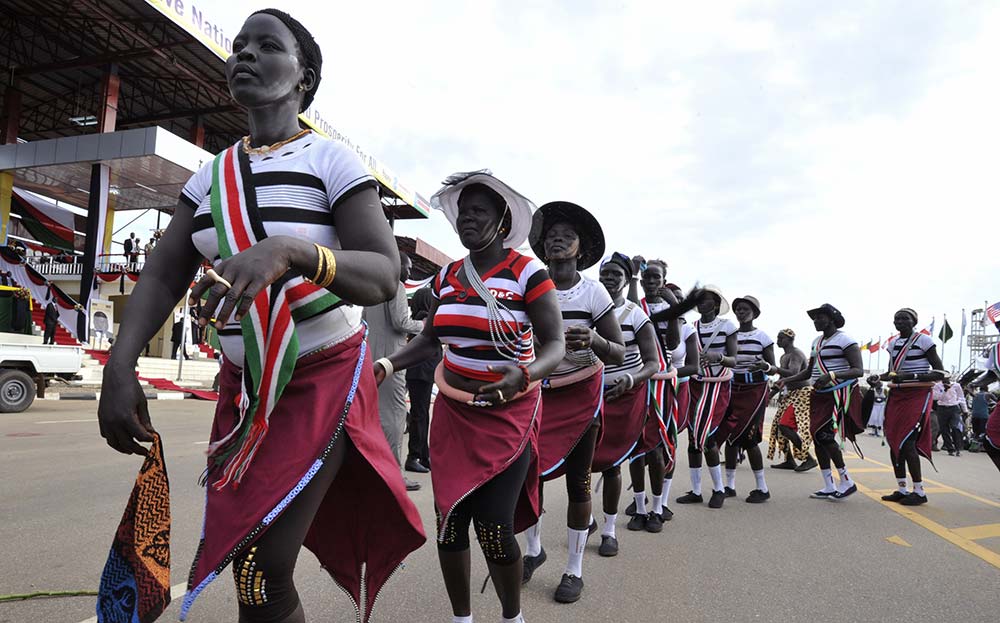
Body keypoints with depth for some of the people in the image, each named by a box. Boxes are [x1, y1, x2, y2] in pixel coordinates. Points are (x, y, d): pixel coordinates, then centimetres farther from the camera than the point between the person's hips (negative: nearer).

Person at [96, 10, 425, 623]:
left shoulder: (333, 161, -10)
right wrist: (120, 366, -15)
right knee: (244, 563, 13)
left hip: (325, 380, -6)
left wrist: (287, 250, -40)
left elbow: (384, 276, -22)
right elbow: (162, 277, 2)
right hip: (244, 384, 6)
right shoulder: (211, 175, 8)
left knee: (260, 571, -11)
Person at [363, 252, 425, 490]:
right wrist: (423, 325, 2)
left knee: (374, 412, 13)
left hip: (371, 358, 9)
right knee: (395, 413, -5)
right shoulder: (396, 286, -7)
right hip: (390, 357, -9)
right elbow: (401, 323, -15)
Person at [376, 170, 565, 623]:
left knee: (493, 527, -6)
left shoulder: (528, 273, -10)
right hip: (453, 413, 4)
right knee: (450, 521, 4)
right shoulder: (447, 276, 5)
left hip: (508, 414, -4)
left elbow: (554, 343, -13)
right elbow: (429, 339, 10)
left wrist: (524, 373, -33)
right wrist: (387, 365, -6)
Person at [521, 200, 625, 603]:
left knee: (577, 482, 5)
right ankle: (534, 550, 27)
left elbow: (619, 354, -7)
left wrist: (594, 341, -28)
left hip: (580, 396, -1)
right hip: (538, 392, 2)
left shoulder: (593, 292, -9)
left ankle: (575, 570, 22)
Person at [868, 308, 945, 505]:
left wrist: (912, 376, -23)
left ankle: (919, 491, 0)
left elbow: (939, 372, -11)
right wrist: (878, 377, 2)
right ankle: (902, 489, 16)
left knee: (906, 442, -12)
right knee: (893, 441, 6)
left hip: (917, 395, -7)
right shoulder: (893, 343, 12)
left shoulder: (924, 340, -8)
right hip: (896, 395, 7)